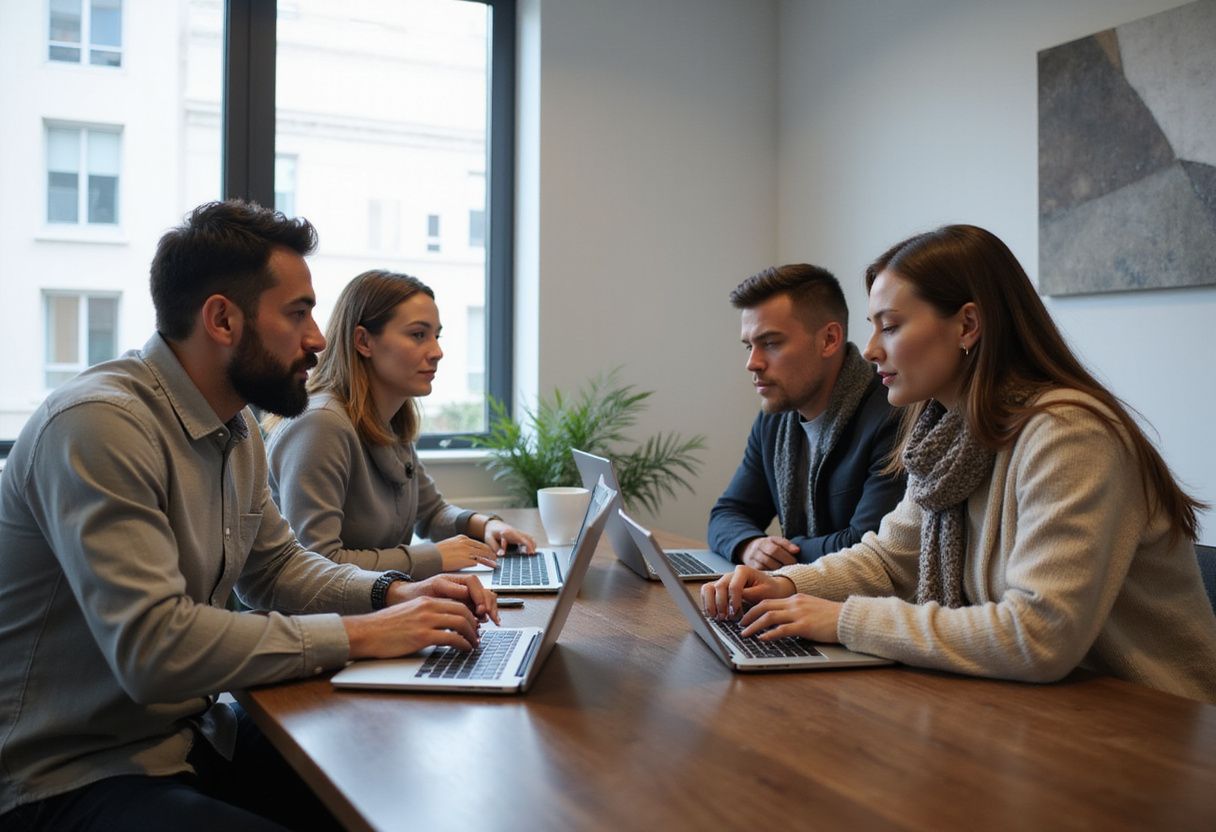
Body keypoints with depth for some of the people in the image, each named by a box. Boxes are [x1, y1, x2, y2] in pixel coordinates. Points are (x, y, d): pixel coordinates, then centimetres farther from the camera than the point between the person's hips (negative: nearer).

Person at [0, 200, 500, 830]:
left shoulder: (238, 428, 5)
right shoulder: (99, 425, -23)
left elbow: (275, 565, 16)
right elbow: (153, 647, -30)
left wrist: (391, 592, -2)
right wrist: (357, 635, -23)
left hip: (198, 733, 8)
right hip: (72, 778, -8)